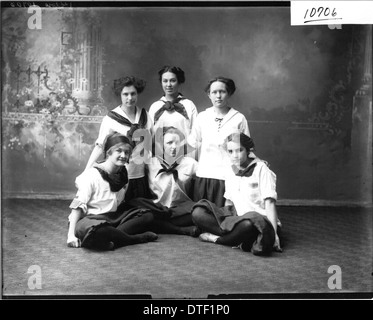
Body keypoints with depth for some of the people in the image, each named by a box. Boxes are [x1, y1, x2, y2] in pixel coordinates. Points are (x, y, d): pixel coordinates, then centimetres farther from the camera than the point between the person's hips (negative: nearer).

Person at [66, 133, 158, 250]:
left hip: (113, 218, 7)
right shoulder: (92, 175, -12)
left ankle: (113, 237, -23)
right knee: (95, 230, -42)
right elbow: (78, 206, -15)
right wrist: (71, 235, -23)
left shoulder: (123, 175, 7)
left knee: (148, 216, -4)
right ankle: (136, 238, -20)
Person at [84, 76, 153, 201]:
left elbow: (152, 143, 10)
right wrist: (86, 171, -15)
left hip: (142, 175, 3)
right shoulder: (110, 119, -7)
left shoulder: (145, 115, 4)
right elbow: (100, 146, -8)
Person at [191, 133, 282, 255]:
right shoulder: (230, 172, 11)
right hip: (237, 219, 6)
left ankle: (217, 238, -14)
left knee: (247, 223, -43)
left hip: (261, 220, -5)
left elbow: (269, 202, -13)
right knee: (197, 213, -14)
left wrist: (274, 232, -20)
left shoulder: (260, 169, -6)